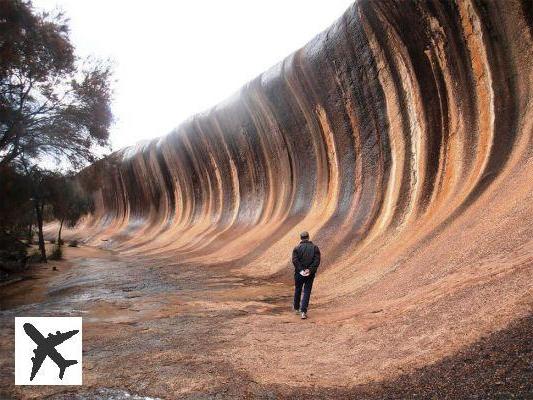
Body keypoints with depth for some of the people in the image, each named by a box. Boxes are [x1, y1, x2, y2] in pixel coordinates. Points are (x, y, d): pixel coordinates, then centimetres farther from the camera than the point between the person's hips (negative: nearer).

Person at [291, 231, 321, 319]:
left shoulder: (297, 248, -2)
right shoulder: (315, 247, 2)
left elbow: (295, 260, -14)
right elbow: (317, 260, -10)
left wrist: (301, 270, -15)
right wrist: (310, 270, -14)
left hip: (299, 273, 0)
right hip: (310, 274, 0)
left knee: (297, 290, 18)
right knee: (307, 292, 4)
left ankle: (296, 309, 32)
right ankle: (303, 311, -5)